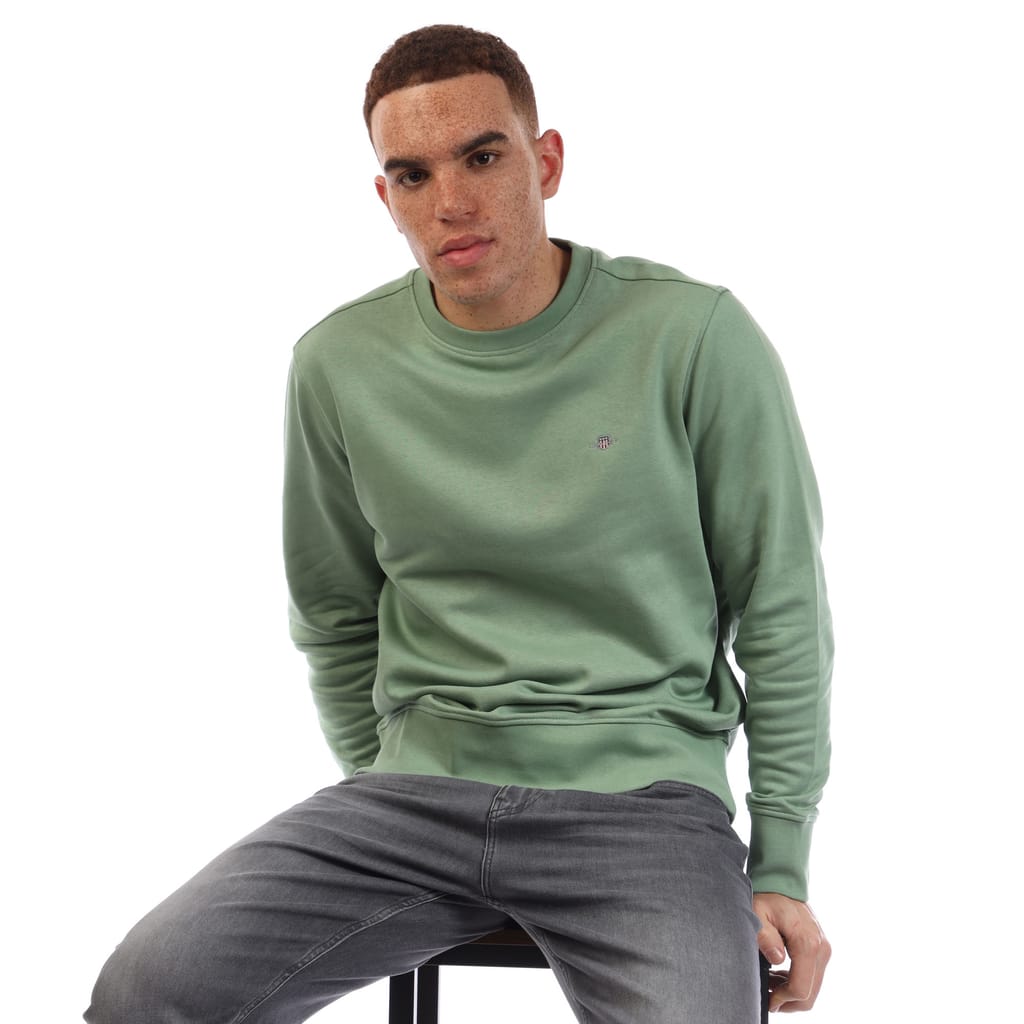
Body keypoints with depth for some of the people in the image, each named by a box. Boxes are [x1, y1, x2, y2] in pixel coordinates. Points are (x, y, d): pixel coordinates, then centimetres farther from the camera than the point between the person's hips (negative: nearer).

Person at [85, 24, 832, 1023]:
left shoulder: (693, 338, -7)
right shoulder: (340, 362, 3)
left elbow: (781, 615, 1)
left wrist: (781, 866, 1)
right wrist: (381, 810, 14)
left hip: (641, 792, -2)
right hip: (417, 787, 3)